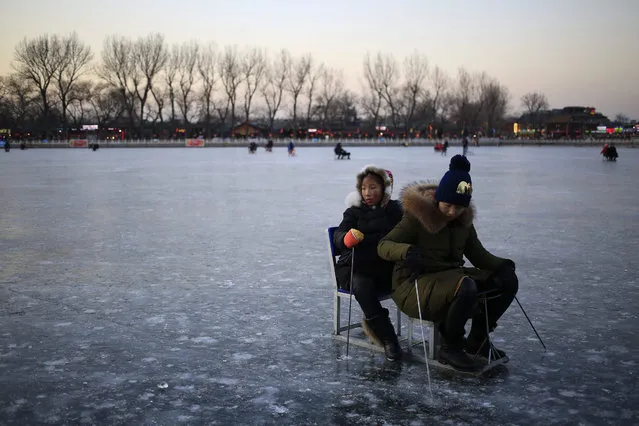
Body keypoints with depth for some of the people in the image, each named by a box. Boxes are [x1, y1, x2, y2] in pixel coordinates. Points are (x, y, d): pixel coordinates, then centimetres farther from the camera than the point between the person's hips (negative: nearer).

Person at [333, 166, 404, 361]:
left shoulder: (394, 210, 16)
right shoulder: (354, 211, 13)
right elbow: (338, 236, -4)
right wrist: (346, 238, -29)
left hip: (384, 268, 1)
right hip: (355, 268, -1)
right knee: (362, 286, -34)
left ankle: (373, 321, -16)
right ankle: (388, 338, -27)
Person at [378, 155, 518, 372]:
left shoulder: (463, 220, 7)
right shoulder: (418, 215, -14)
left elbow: (477, 253, 13)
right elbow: (383, 245, -18)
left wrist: (502, 264, -5)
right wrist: (406, 251, -39)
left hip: (451, 276, 8)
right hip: (414, 284, -7)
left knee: (507, 280, -3)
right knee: (466, 287, -35)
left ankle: (477, 340, 13)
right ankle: (450, 348, -11)